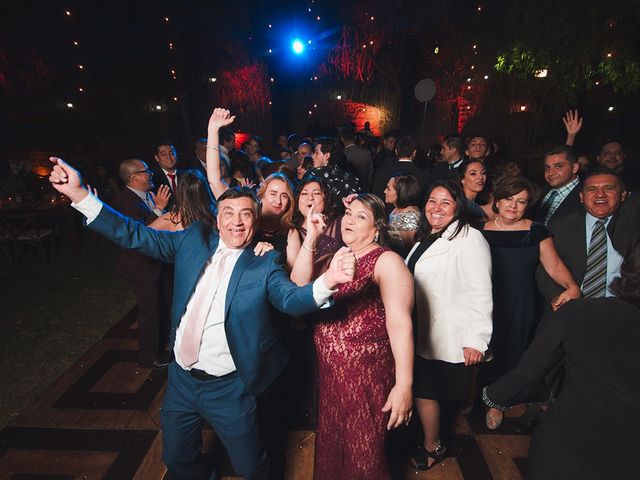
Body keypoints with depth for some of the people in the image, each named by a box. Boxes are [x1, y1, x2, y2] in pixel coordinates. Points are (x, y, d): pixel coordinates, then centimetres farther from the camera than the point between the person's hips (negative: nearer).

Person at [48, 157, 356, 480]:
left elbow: (291, 299, -26)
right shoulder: (194, 239, -3)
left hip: (228, 388, -4)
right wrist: (79, 194, -10)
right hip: (181, 379, 4)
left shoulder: (265, 263, -13)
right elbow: (137, 236, -3)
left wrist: (328, 280, -47)